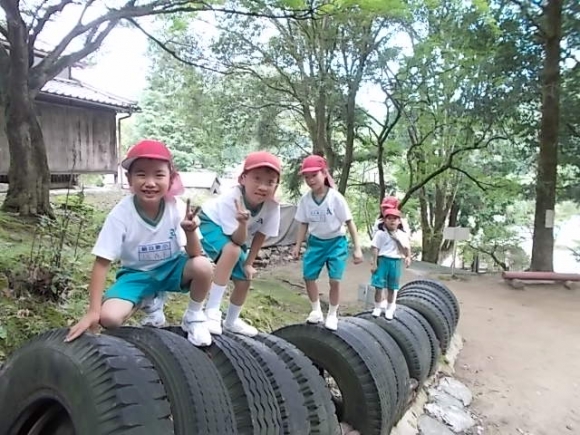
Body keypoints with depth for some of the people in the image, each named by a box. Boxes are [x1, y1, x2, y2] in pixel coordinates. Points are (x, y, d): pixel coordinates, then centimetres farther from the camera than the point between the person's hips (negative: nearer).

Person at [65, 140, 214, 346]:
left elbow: (195, 255, -18)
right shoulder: (121, 214, -23)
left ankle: (194, 316, 0)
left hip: (171, 267, 1)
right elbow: (101, 263, -20)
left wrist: (190, 231, -40)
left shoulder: (177, 208, -19)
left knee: (203, 266, -31)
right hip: (136, 273, 0)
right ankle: (150, 301, 10)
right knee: (108, 317, -26)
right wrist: (93, 312, -24)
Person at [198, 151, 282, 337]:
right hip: (211, 223, -6)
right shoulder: (231, 198, -39)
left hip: (236, 234, 6)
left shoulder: (272, 206, -27)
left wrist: (248, 263, -9)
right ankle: (212, 310, -25)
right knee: (233, 250, -36)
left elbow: (260, 236, -11)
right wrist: (243, 224, -56)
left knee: (244, 280, 5)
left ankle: (231, 321, 32)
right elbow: (238, 241, -36)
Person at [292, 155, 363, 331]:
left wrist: (357, 248, -15)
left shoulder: (335, 197, -20)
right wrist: (297, 246, 3)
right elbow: (304, 224, 5)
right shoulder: (305, 199, -9)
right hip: (315, 241, 4)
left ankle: (332, 314, 16)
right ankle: (316, 310, 25)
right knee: (308, 276, 4)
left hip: (336, 242, -4)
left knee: (335, 280, -6)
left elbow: (349, 222, -14)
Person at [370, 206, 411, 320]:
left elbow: (407, 247, 11)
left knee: (392, 288, 13)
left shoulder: (402, 235, 3)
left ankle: (389, 309, 28)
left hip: (396, 262, 3)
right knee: (379, 286, 0)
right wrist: (374, 263, -10)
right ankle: (378, 307, 18)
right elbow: (375, 248, -7)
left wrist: (408, 257, -6)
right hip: (383, 261, -3)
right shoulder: (380, 233, -7)